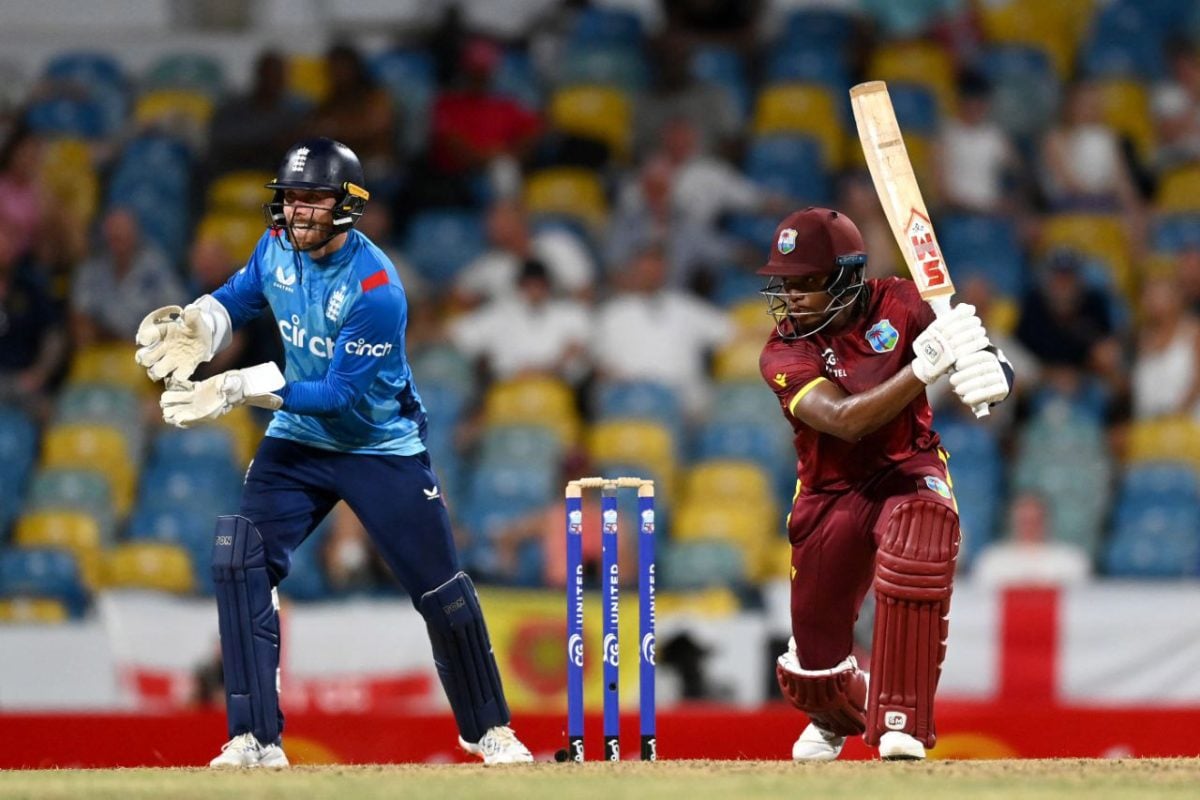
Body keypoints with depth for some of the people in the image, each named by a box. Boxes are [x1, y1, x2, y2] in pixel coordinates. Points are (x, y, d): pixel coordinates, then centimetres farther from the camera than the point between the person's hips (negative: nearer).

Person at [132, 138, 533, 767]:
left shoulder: (375, 289, -28)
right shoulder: (277, 248, -8)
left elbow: (344, 395, -28)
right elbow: (236, 299, 10)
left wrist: (239, 389, -34)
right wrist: (194, 326, -14)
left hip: (381, 448, -5)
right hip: (297, 442, 5)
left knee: (440, 588, 0)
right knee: (239, 562, -14)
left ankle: (488, 728, 23)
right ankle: (256, 739, -11)